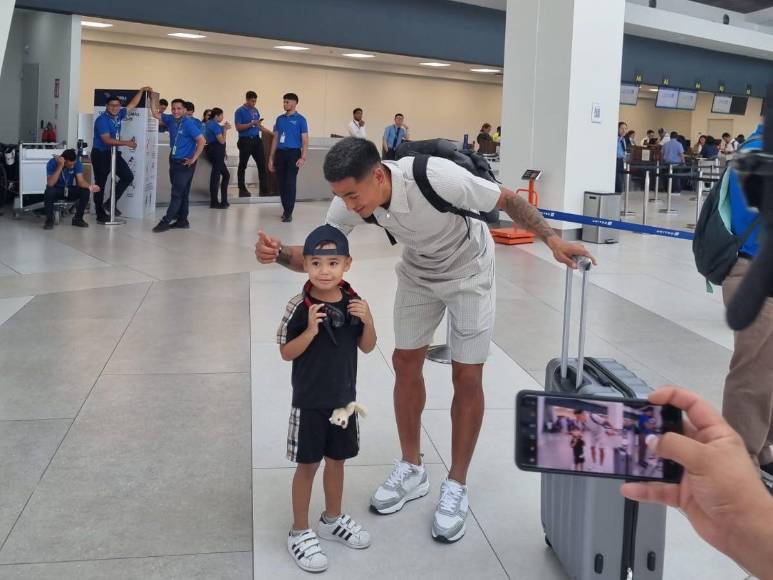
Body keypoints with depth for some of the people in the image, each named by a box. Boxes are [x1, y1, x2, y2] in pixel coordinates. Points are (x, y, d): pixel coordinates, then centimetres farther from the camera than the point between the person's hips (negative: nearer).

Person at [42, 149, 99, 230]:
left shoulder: (77, 162, -16)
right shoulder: (52, 163, -23)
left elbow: (80, 181, -24)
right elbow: (50, 184, -33)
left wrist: (90, 186, -46)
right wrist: (60, 167, -39)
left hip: (70, 190, 3)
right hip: (56, 190, -3)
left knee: (86, 191, -25)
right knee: (49, 192, -37)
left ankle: (78, 218, -6)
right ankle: (49, 220, -16)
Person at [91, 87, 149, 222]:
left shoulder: (118, 115, 3)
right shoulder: (102, 119, -18)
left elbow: (132, 105, 15)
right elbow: (107, 140, -26)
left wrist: (141, 91, 10)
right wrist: (127, 143, -25)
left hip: (114, 153, 7)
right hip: (100, 154, -7)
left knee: (128, 176, 1)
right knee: (100, 183, 0)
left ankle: (112, 203, 11)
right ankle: (100, 215, 6)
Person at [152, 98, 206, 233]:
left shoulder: (188, 123, -13)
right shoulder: (171, 121, 7)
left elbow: (201, 140, -18)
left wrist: (194, 159, -16)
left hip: (185, 163, -7)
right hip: (174, 161, 7)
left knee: (177, 193, -5)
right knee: (182, 193, 12)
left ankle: (166, 221, -4)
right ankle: (182, 221, 18)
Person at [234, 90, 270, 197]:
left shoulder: (256, 111, 14)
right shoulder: (239, 111, -5)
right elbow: (238, 127, -13)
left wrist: (272, 133, 15)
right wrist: (251, 124, -21)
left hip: (256, 140, 6)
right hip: (245, 140, -6)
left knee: (262, 164, 0)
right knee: (243, 165, 3)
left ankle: (264, 188, 2)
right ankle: (242, 189, 10)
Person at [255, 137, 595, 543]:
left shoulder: (437, 177, -40)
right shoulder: (349, 203, -24)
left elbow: (507, 200, -25)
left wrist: (553, 240, -30)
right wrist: (279, 253, -36)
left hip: (468, 271, -5)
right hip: (418, 273, 5)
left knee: (467, 377, -3)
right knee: (406, 364, 7)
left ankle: (456, 487, 12)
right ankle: (412, 470, 24)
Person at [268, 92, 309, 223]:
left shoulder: (300, 119, -2)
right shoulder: (280, 119, 12)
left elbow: (305, 140, -5)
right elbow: (275, 139, 15)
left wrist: (303, 158, -16)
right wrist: (271, 158, 10)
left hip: (293, 153, -5)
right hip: (280, 153, 5)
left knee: (290, 183, -8)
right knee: (281, 183, 8)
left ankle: (289, 213, -6)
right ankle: (285, 209, 21)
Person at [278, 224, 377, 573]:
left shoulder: (353, 302, -5)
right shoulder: (300, 307, -17)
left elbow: (367, 347, 3)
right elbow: (286, 353, -13)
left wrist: (368, 321, -16)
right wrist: (311, 330, -28)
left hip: (344, 398, 4)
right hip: (309, 402, -4)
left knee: (336, 460, 19)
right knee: (307, 465, 7)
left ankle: (332, 520, 38)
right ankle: (300, 533, 21)